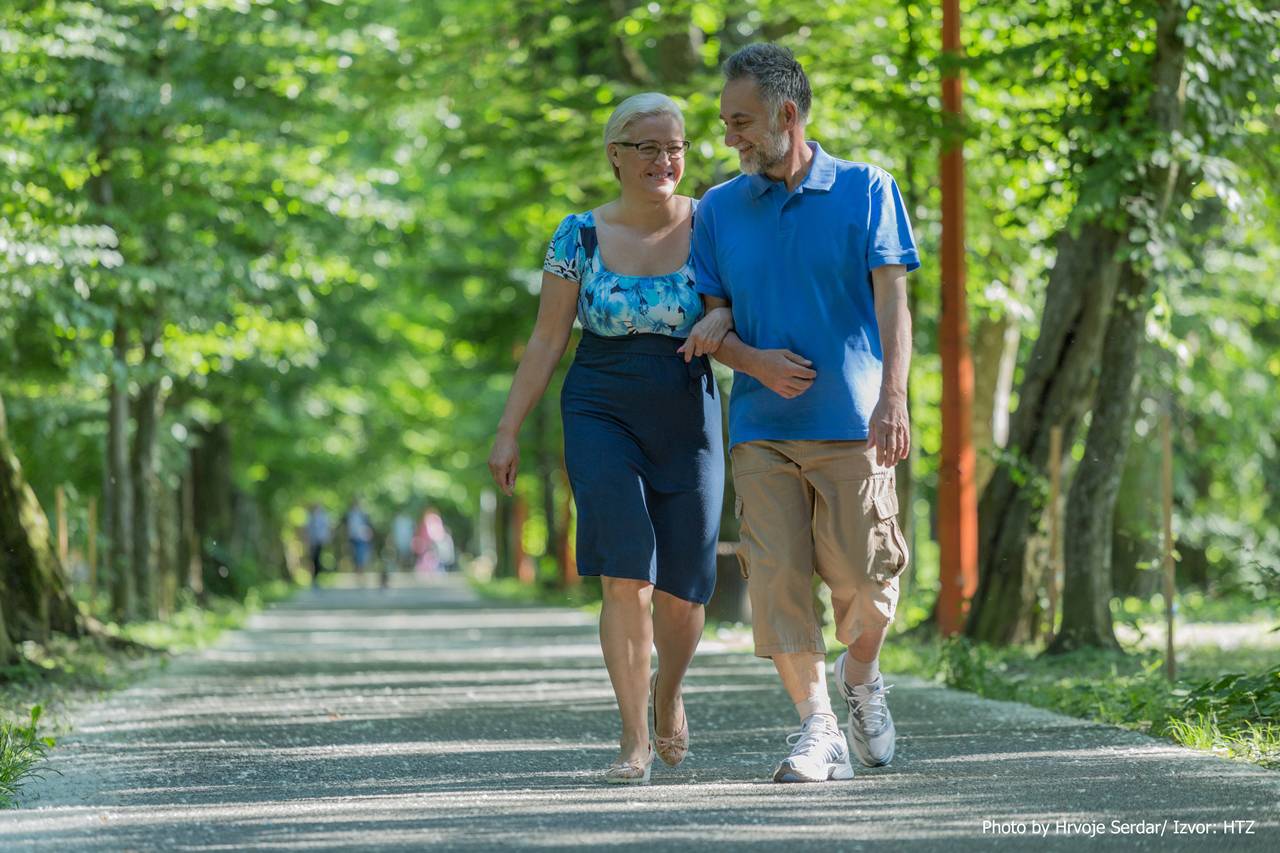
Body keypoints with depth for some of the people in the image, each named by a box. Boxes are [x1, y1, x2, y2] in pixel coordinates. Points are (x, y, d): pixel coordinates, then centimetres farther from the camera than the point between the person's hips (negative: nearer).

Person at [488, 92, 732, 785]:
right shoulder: (580, 237, -1)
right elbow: (547, 341, 3)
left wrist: (724, 319, -21)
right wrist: (508, 431, 1)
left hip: (689, 422, 1)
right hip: (601, 417, -1)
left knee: (682, 592, 5)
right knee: (628, 578, -16)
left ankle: (667, 697, 37)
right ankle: (635, 742, -8)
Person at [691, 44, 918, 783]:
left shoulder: (867, 190, 3)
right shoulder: (719, 210, 10)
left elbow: (892, 300, -5)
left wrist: (893, 398, -19)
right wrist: (756, 362, -9)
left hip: (851, 422, -2)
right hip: (761, 426, 2)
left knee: (862, 572, -3)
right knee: (778, 575, -8)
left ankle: (862, 678, 28)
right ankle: (818, 731, -2)